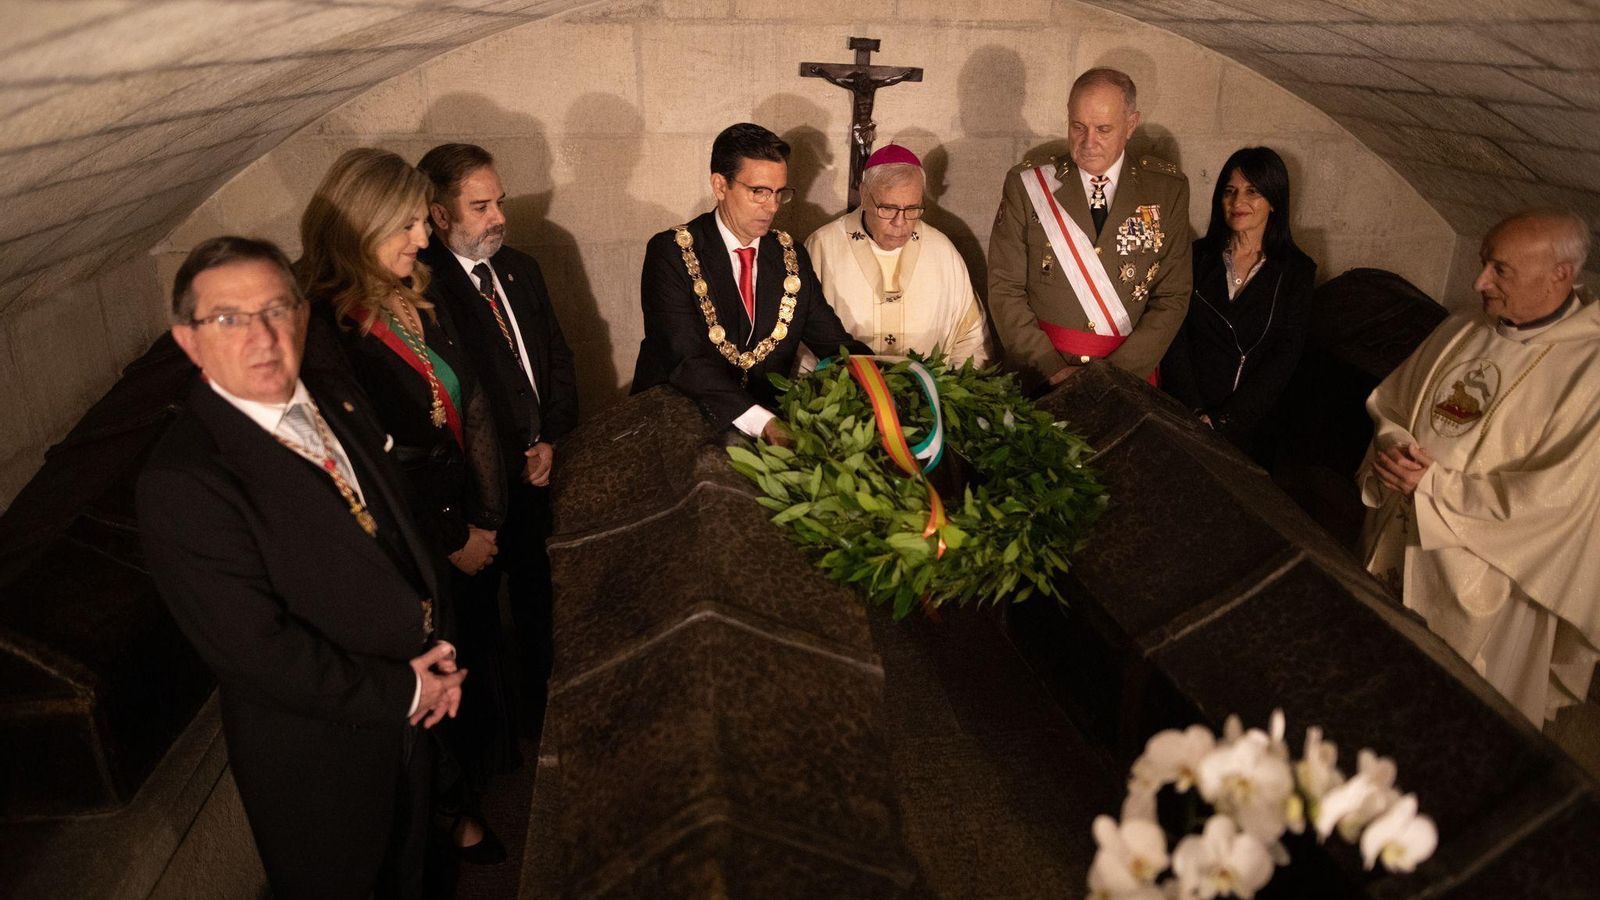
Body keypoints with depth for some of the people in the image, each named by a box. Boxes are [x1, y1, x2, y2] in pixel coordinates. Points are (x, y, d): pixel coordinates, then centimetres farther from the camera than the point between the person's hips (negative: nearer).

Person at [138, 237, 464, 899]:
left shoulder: (338, 399, -4)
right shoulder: (180, 483, -28)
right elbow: (259, 652, -28)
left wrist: (437, 645, -6)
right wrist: (403, 693, -19)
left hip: (409, 715, 6)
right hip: (316, 756, -6)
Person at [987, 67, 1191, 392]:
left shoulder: (1168, 189, 5)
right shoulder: (1026, 185, 2)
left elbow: (1173, 296, 2)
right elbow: (1005, 289, -1)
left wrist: (1115, 373, -10)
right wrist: (1053, 369, -11)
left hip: (1130, 369, 1)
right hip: (1040, 375, -1)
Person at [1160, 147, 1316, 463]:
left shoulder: (1298, 271, 6)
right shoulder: (1198, 256, 8)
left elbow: (1284, 358, 0)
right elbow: (1175, 339, 0)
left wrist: (1223, 421, -10)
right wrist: (1196, 414, -12)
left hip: (1249, 425, 0)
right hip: (1183, 417, 1)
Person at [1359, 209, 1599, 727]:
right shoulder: (1461, 332, 0)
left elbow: (1552, 498, -23)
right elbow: (1386, 405, 10)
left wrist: (1434, 486, -20)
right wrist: (1391, 447, -12)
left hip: (1478, 576, -6)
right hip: (1394, 543, 6)